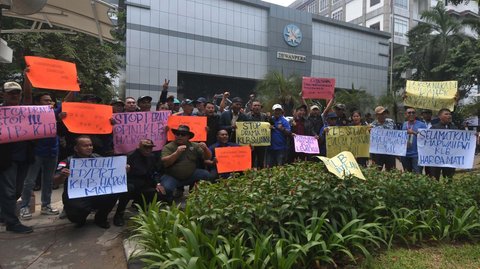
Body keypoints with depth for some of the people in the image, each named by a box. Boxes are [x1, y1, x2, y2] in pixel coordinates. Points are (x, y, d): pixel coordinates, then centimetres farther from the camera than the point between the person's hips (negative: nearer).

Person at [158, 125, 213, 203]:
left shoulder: (195, 146, 5)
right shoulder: (168, 147, -3)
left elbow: (208, 158, 5)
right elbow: (164, 163, -17)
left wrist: (205, 149, -16)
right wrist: (177, 153, -28)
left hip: (191, 176, 3)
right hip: (172, 177, -2)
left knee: (207, 175, -19)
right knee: (166, 188, -31)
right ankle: (170, 203, 4)